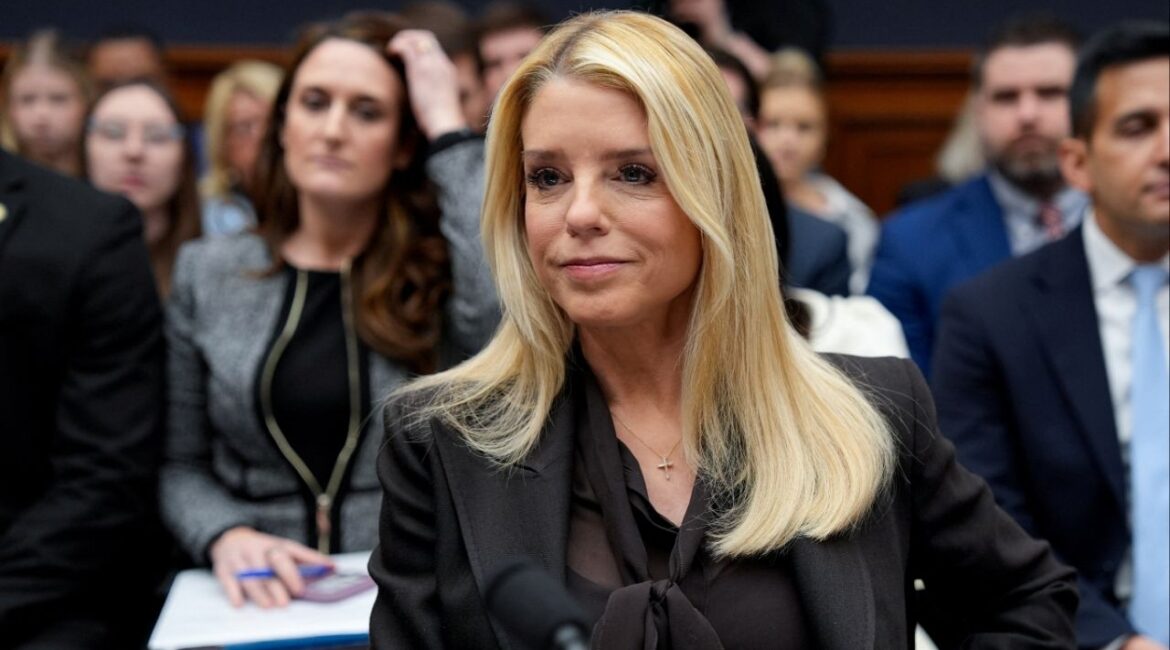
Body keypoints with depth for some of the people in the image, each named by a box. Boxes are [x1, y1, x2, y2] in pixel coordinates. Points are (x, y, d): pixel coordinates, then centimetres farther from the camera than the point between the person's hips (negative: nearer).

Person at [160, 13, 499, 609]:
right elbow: (179, 463, 11)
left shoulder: (443, 268, 2)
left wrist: (447, 126, -12)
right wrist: (226, 536, -12)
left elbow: (508, 322, -22)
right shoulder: (208, 273, 9)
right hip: (263, 598, 3)